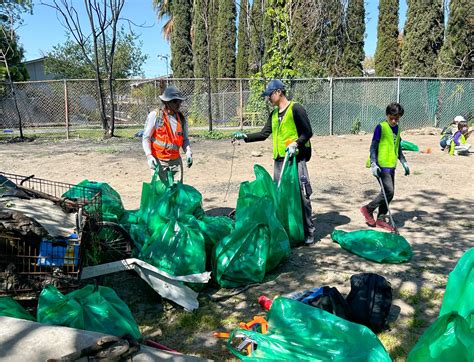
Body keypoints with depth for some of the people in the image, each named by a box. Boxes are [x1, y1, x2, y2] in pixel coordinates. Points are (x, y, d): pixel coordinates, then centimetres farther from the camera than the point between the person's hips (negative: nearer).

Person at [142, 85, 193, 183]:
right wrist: (149, 156, -17)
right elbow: (146, 138, -5)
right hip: (158, 161, -5)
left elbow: (185, 139, 15)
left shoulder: (181, 118, 7)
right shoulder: (155, 116, -7)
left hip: (175, 160, 5)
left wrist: (188, 153, -3)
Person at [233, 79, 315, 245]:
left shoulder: (295, 109, -5)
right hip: (279, 160, 8)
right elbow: (264, 134, 17)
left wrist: (296, 144, -22)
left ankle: (308, 232, 4)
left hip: (296, 159, -7)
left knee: (301, 196, -5)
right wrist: (245, 137, 6)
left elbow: (308, 132, -8)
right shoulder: (274, 114, 17)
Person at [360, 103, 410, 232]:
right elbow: (373, 146, -11)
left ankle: (381, 219, 20)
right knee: (389, 192, -14)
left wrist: (404, 163, 22)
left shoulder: (397, 129, 13)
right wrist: (373, 164, -19)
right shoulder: (381, 127, -8)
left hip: (391, 166, 8)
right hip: (381, 165, -8)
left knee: (389, 193, 9)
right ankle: (368, 209, 3)